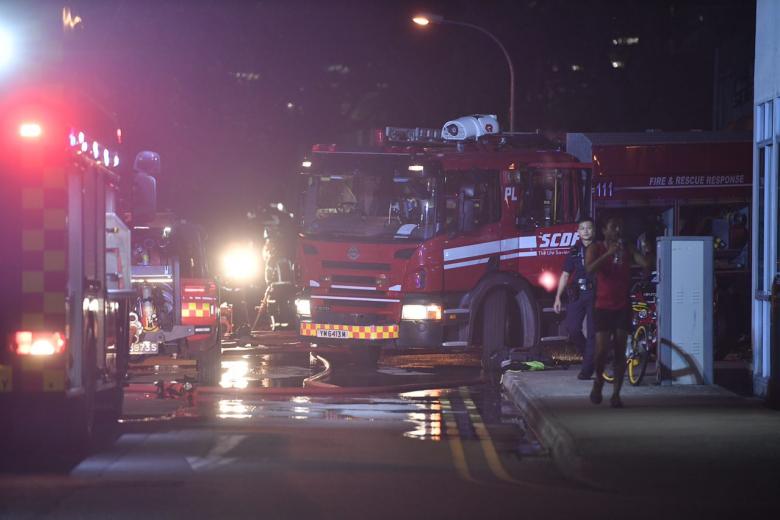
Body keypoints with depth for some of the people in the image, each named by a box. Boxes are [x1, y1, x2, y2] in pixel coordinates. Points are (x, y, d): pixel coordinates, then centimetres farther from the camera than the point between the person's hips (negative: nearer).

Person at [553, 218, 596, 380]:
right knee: (572, 329, -8)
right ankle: (587, 353, 18)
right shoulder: (575, 251, 11)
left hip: (595, 295, -3)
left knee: (592, 333, -4)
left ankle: (587, 369, -1)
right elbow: (565, 275, 13)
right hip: (578, 295, 3)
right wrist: (558, 298, 8)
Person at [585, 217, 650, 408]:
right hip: (603, 306, -2)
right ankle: (599, 380, 21)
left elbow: (645, 263, -8)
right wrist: (609, 253, -23)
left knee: (620, 350, -2)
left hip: (623, 307, 2)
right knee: (602, 349, -8)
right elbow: (590, 268, -17)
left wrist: (629, 250, -11)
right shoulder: (596, 248, 1)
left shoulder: (627, 249, 6)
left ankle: (616, 394, 1)